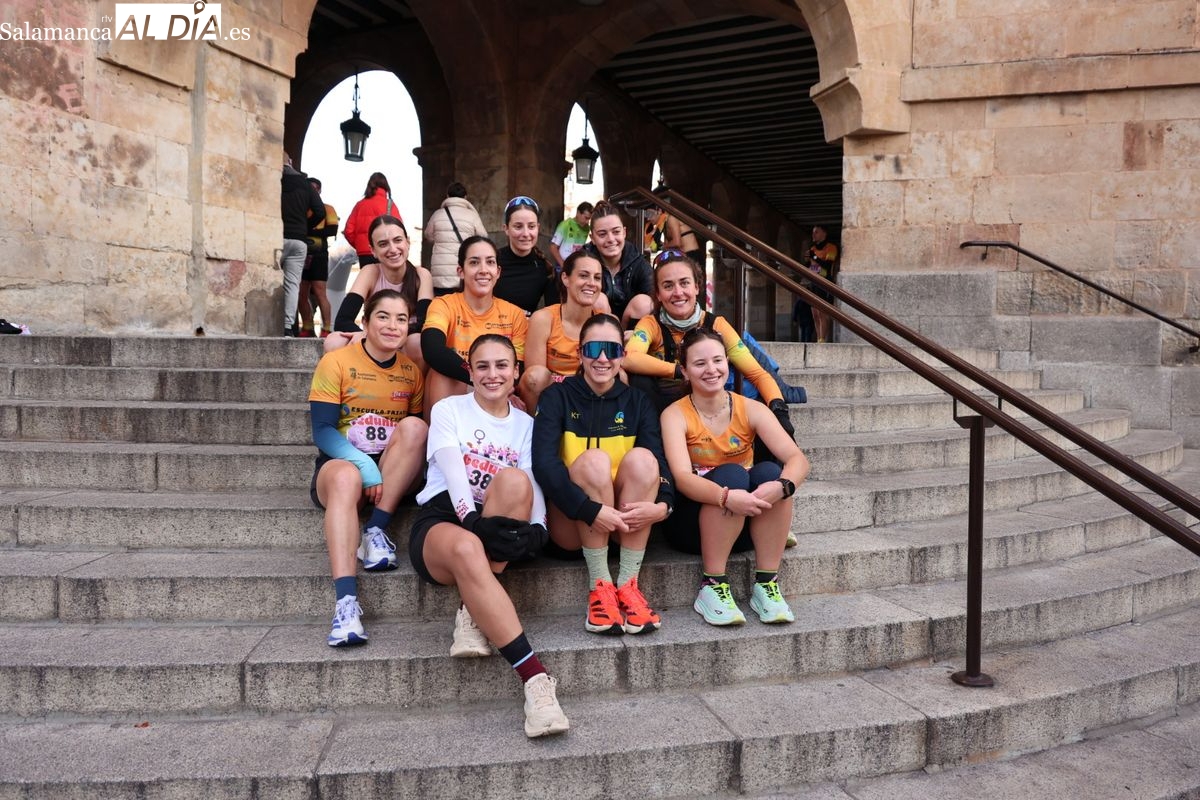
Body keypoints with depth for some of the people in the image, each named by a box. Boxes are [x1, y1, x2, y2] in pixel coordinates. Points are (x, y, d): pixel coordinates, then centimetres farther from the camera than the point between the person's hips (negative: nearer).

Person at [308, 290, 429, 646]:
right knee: (345, 477, -38)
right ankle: (346, 602, -50)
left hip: (393, 472, 3)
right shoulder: (336, 362, -4)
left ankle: (376, 530, -25)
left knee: (414, 426, -26)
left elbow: (418, 435, 8)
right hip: (341, 461, -3)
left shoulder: (412, 371, 6)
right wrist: (365, 466, -26)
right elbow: (322, 431, -11)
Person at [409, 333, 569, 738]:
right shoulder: (449, 409, 8)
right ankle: (535, 677, -44)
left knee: (514, 480, -32)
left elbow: (533, 488, -1)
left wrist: (537, 529, -23)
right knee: (466, 548, -40)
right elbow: (453, 473, -10)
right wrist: (474, 520, -29)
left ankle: (473, 613, -27)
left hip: (496, 526, 2)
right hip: (441, 520, -2)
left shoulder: (526, 425, 15)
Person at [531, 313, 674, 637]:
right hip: (571, 523, -2)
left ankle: (628, 584, -24)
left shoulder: (637, 403, 5)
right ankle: (600, 586, -26)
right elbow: (543, 462, -20)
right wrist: (592, 510, -32)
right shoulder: (557, 397, -4)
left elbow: (659, 463, -9)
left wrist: (663, 504, -32)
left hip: (625, 524, 3)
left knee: (642, 457, -24)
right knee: (594, 459, -28)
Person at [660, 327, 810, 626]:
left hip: (748, 526, 3)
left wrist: (781, 486, -38)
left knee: (770, 473, -26)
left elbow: (798, 459, -15)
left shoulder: (750, 410, -2)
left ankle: (766, 585, -19)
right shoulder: (675, 415, -9)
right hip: (693, 521, -3)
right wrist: (727, 496, -45)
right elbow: (682, 477, -26)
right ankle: (712, 588, -24)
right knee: (731, 473, -30)